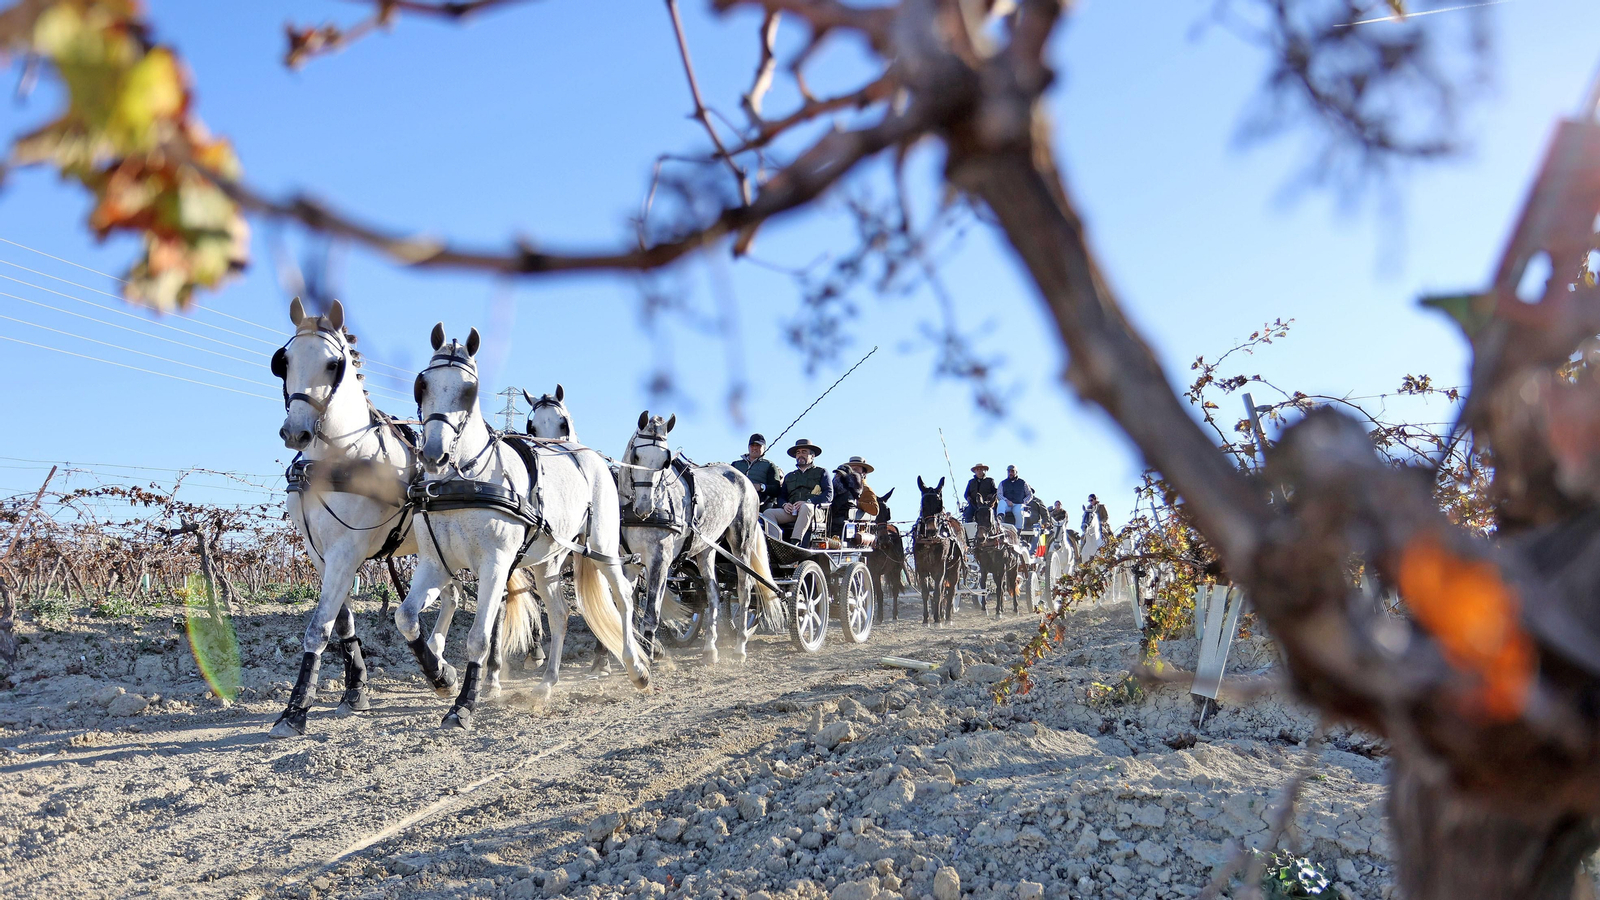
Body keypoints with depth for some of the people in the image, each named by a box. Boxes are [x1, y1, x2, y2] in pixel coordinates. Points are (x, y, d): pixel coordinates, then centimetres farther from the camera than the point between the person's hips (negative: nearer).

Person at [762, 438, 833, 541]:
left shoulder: (821, 472, 19)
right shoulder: (789, 476, 33)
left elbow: (829, 495, 4)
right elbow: (781, 496, 25)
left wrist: (808, 502, -12)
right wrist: (785, 504, -2)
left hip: (814, 510, -4)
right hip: (792, 511, 4)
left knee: (806, 508, -40)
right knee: (769, 513, -22)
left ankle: (795, 543, -53)